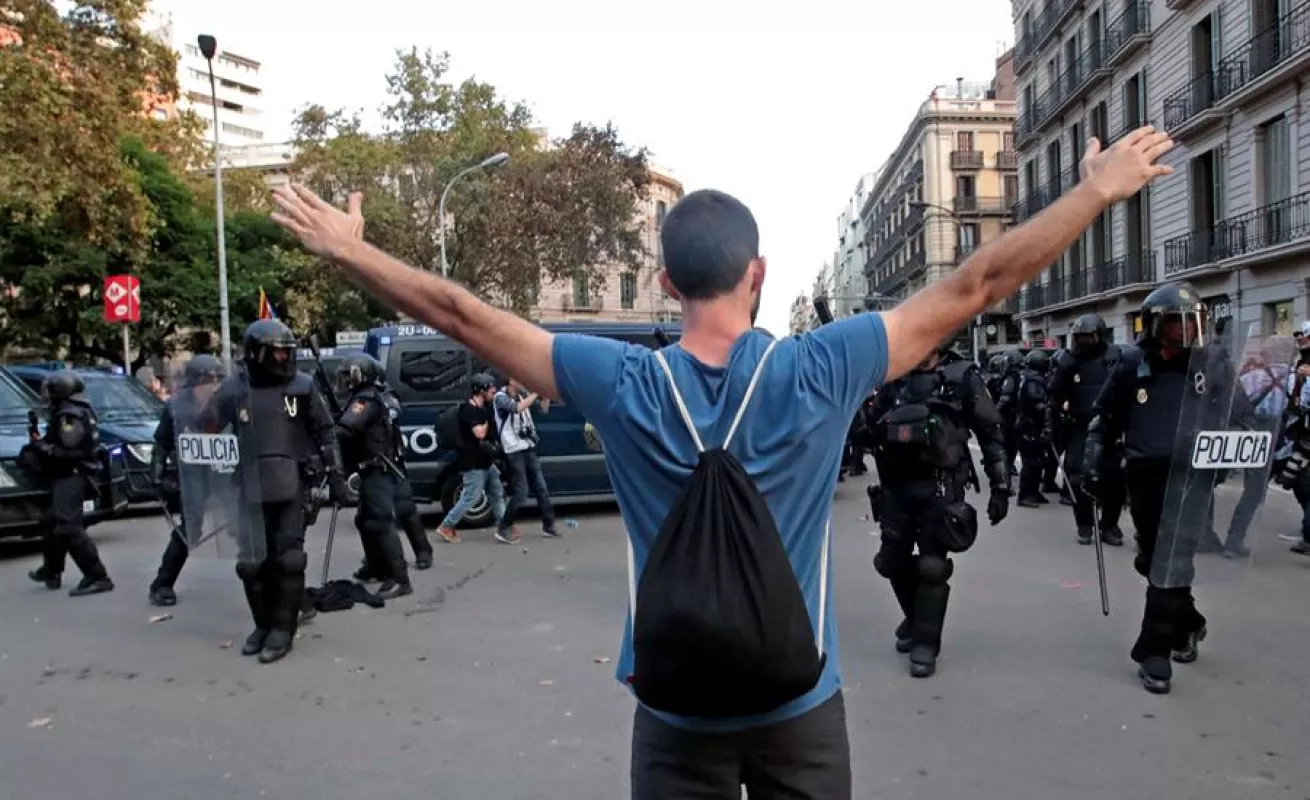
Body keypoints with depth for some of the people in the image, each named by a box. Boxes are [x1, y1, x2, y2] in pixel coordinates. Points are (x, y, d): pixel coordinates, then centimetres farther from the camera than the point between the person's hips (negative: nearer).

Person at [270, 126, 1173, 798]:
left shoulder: (624, 385, -15)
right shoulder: (818, 371, -16)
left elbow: (462, 314, -8)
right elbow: (975, 286, -9)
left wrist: (347, 249, 4)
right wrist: (1099, 191, 2)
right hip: (800, 702, 1)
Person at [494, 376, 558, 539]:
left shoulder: (522, 395, 8)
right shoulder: (501, 397, -11)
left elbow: (544, 409, 11)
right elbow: (517, 408, -30)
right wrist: (536, 393, -24)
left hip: (529, 448, 7)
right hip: (514, 451, -7)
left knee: (541, 488, 8)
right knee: (521, 493, -6)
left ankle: (548, 526, 16)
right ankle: (504, 528, 6)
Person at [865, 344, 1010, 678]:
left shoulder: (962, 376, -3)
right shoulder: (893, 379, 7)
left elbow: (992, 432, -2)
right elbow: (873, 427, 15)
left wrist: (1000, 486, -4)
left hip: (939, 487, -4)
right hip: (896, 485, 4)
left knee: (932, 566, -3)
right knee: (893, 560, 11)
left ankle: (926, 641, 13)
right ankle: (915, 617, 37)